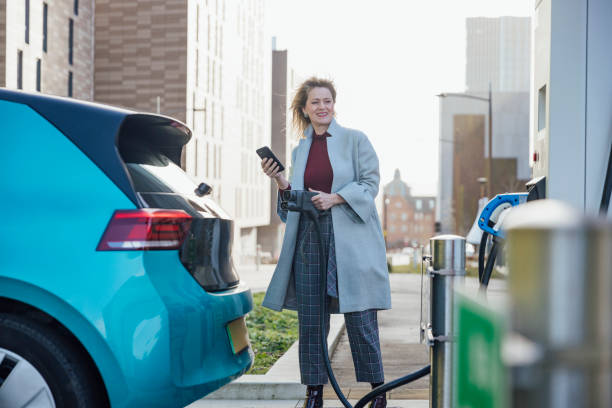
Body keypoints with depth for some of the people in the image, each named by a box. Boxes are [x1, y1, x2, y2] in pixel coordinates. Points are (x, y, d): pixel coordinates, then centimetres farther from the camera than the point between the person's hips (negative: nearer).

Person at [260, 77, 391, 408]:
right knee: (309, 319, 4)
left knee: (359, 316, -2)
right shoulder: (299, 151, 16)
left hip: (350, 240, -4)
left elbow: (370, 183, -2)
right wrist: (280, 182, 0)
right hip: (310, 238, 4)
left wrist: (335, 198, -15)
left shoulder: (355, 140, 4)